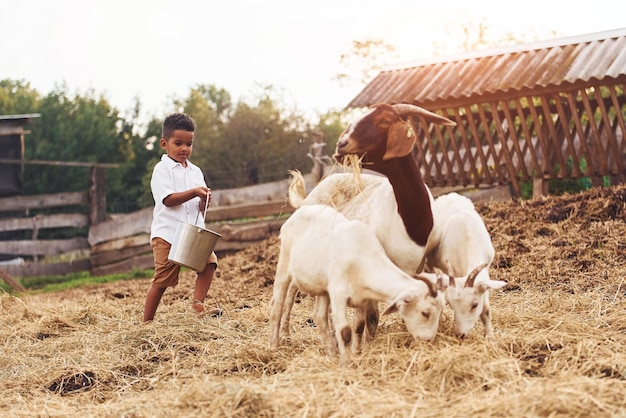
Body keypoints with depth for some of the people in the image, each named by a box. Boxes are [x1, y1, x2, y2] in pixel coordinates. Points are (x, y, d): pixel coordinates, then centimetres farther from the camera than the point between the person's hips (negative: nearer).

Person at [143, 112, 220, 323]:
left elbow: (200, 206, 14)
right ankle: (147, 321, 6)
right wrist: (194, 193, -22)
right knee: (162, 279, -4)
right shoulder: (162, 169, -3)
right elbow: (168, 199, -16)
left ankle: (198, 303, -9)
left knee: (209, 261, -15)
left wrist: (204, 199, -9)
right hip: (167, 233, -6)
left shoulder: (195, 171, 15)